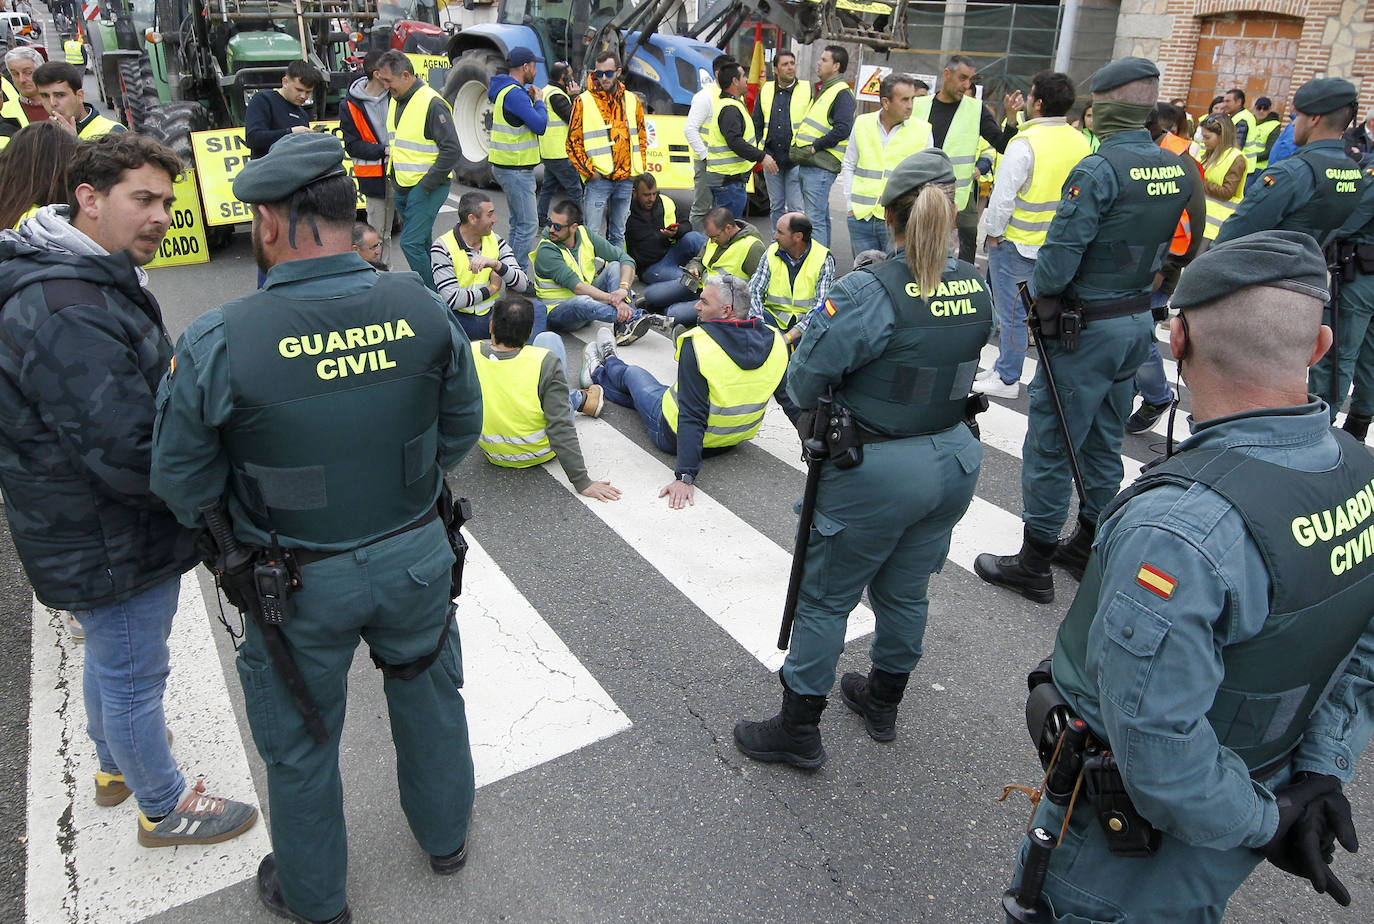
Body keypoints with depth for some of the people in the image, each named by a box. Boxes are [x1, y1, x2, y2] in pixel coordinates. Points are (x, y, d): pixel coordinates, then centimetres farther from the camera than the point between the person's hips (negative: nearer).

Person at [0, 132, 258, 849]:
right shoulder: (69, 313, -31)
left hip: (91, 530, 11)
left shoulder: (88, 278, 5)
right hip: (112, 546, -11)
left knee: (110, 654, 29)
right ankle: (164, 808, 31)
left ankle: (114, 762, 53)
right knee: (134, 675, 10)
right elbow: (129, 459, -32)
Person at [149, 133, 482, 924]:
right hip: (416, 555, 3)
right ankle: (446, 837, 52)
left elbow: (184, 485, -12)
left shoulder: (218, 342, -24)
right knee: (429, 696, 27)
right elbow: (461, 428, -1)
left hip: (302, 580, -2)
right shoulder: (424, 309, -14)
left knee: (301, 741, 22)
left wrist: (243, 527, 9)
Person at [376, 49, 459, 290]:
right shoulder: (395, 101, 12)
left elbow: (451, 150, -19)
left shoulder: (432, 103, -15)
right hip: (402, 188, 9)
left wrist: (426, 185, -18)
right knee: (422, 244, 13)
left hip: (426, 187, -9)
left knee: (411, 243, -14)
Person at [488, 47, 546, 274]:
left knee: (518, 223, 18)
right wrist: (539, 101, -6)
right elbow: (540, 125, -22)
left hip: (506, 167, 11)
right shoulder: (515, 94, -18)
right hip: (516, 169, -11)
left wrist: (533, 97, 7)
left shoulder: (505, 90, 15)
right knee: (527, 226, -9)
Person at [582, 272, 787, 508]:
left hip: (674, 438, -5)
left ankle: (598, 372, 60)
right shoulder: (774, 341, -15)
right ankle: (603, 372, 61)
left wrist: (685, 477, -32)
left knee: (632, 374, 24)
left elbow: (692, 416, -34)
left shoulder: (698, 344, -31)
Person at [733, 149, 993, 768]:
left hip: (878, 473, -6)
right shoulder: (977, 288, -2)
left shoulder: (869, 293, -23)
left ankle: (799, 732, 25)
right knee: (905, 589, 23)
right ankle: (883, 704, 44)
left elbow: (804, 381, -17)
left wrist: (825, 412, 3)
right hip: (955, 461, 7)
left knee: (825, 598, 10)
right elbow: (956, 364, 8)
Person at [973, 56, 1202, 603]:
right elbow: (1182, 248, 12)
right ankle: (1090, 546, 33)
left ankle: (1035, 564, 10)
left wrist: (1042, 300, -4)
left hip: (1086, 329, -8)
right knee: (1104, 441, 19)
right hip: (1140, 322, 8)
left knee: (1050, 443, 2)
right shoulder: (1178, 170, 5)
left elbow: (1058, 258, -22)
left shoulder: (1099, 171, -20)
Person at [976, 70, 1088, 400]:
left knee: (1012, 311, 3)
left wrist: (993, 232, -6)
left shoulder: (1025, 142, -19)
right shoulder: (1080, 142, 3)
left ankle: (1006, 379, 13)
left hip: (1016, 243, -7)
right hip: (1059, 245, 7)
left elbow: (1003, 196, -19)